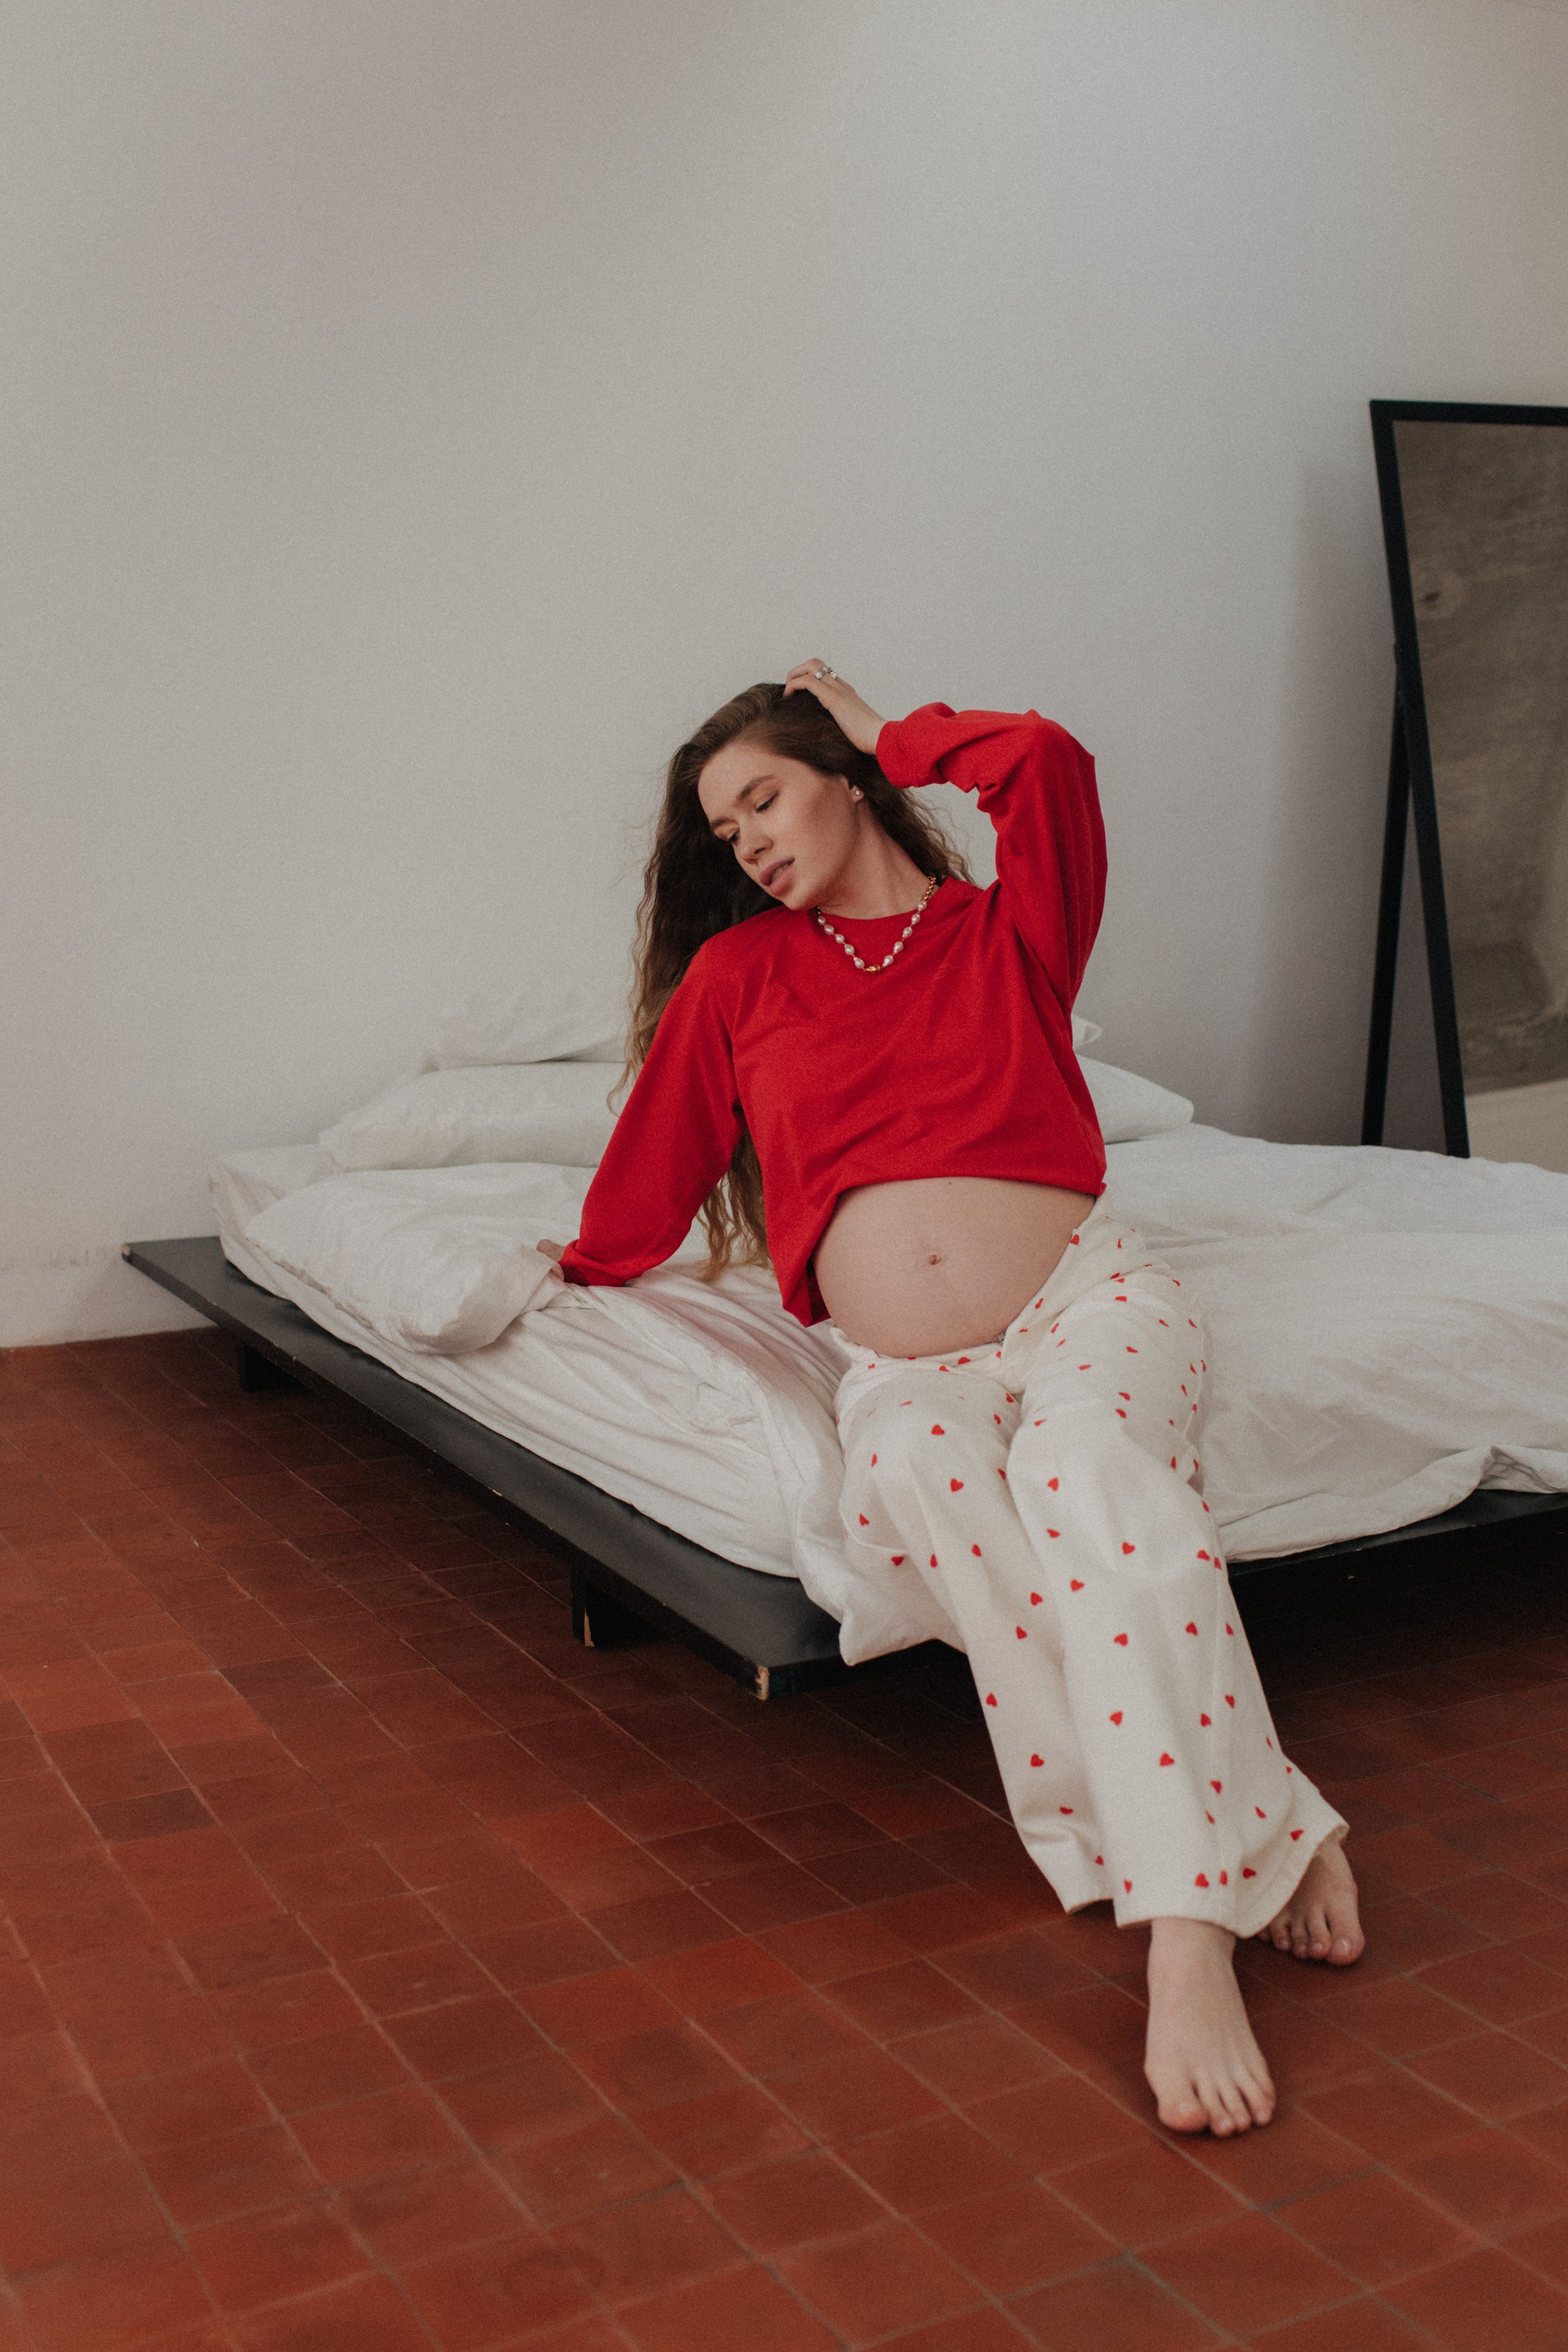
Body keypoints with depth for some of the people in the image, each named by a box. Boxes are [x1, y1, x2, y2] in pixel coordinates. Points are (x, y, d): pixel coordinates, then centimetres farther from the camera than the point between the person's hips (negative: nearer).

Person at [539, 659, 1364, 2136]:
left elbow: (1049, 763, -6)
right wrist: (586, 1263, 42)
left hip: (1086, 1295, -1)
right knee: (912, 1483, -35)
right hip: (901, 1365, 1)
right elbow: (655, 1166, 29)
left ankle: (1189, 1934, -37)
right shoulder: (735, 974, 18)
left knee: (1089, 1469, -36)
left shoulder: (1007, 930, 13)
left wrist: (891, 736, 10)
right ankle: (1258, 1831, -33)